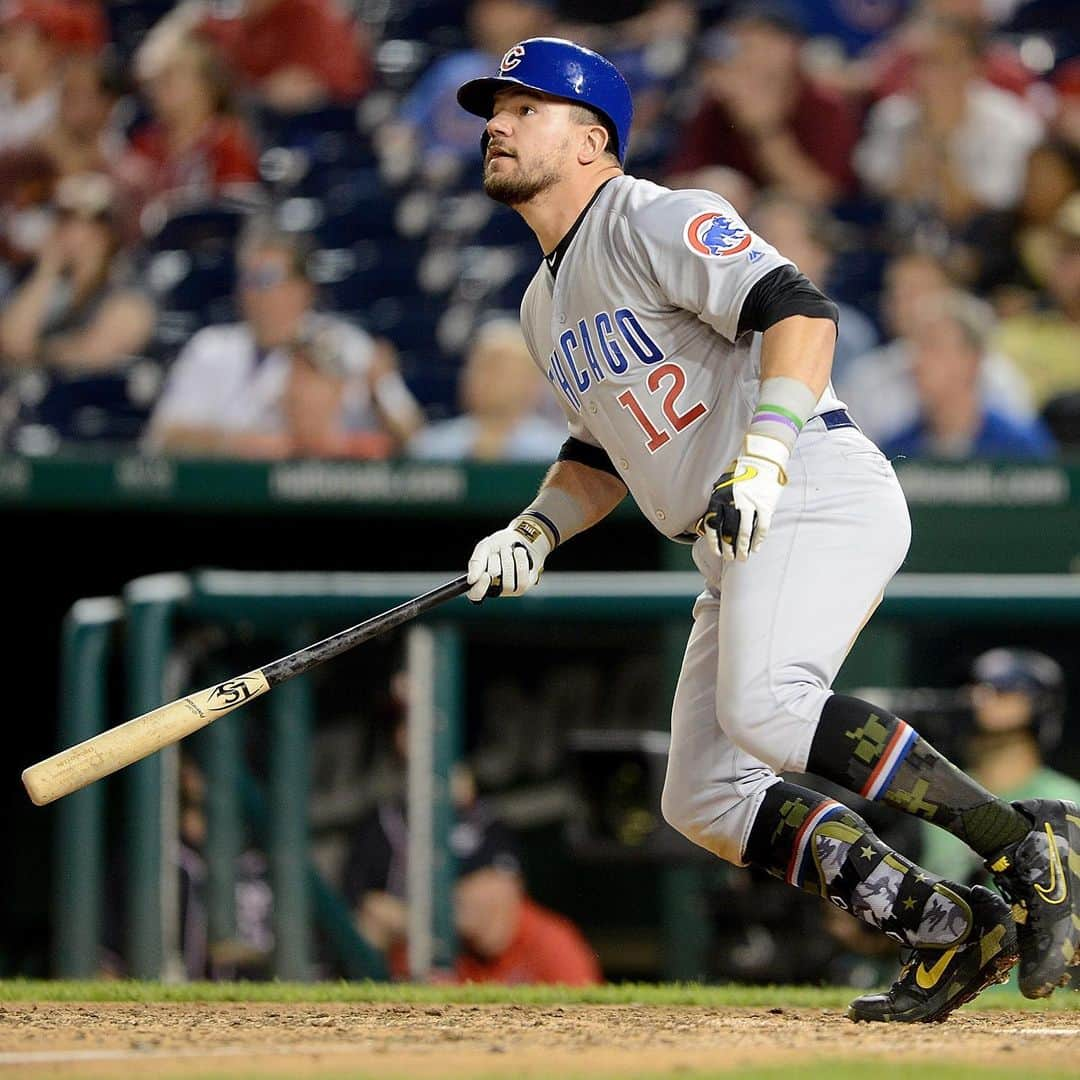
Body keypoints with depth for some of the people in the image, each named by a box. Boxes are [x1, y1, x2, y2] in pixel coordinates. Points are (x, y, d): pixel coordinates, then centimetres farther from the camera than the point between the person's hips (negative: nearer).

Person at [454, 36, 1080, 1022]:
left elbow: (800, 312, -19)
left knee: (760, 703, -33)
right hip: (737, 551, 10)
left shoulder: (654, 221, -6)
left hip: (820, 495, -10)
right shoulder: (547, 305, 22)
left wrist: (762, 459, -31)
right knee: (704, 798, 1)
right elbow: (603, 452, 33)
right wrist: (532, 535, 13)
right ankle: (952, 930, 1)